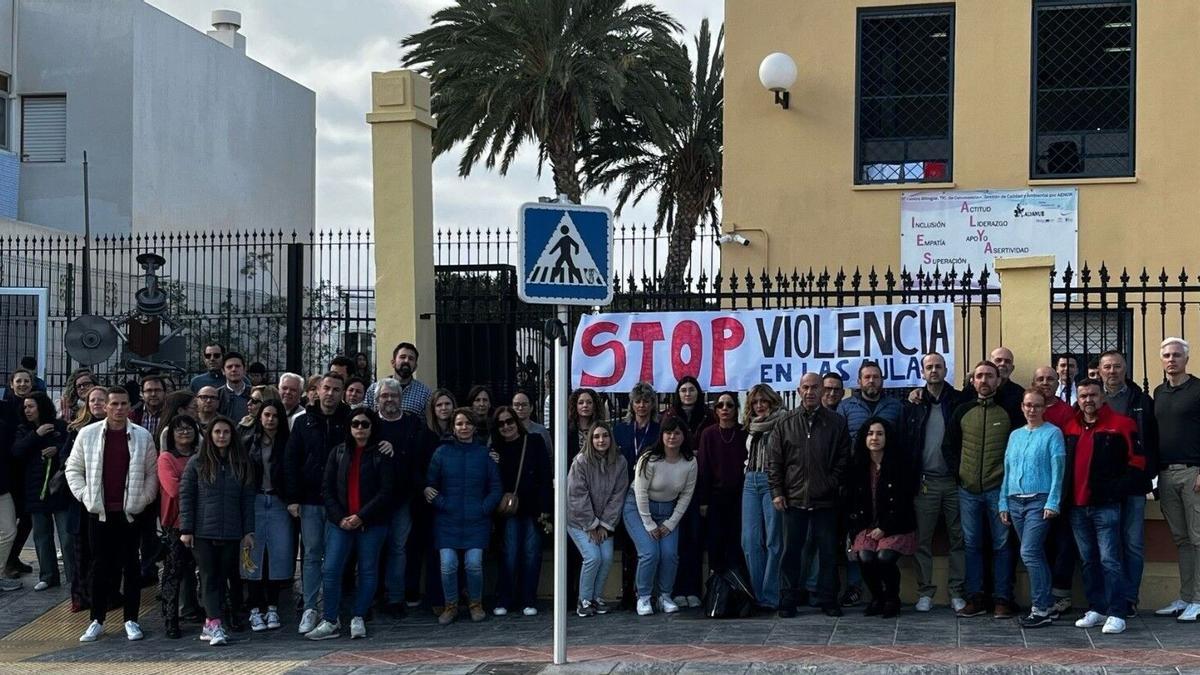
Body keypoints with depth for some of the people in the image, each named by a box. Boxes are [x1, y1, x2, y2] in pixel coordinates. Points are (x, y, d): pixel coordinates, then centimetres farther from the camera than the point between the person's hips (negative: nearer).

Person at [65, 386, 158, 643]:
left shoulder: (142, 436, 1)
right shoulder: (87, 434, 2)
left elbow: (152, 472, 6)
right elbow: (73, 469, 9)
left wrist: (144, 499, -3)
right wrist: (84, 496, 0)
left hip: (130, 512, 0)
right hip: (99, 511, 0)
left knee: (131, 566, 4)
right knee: (100, 566, 6)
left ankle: (131, 620, 12)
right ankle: (97, 621, 14)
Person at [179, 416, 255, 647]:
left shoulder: (242, 465, 9)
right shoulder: (197, 463, 2)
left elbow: (247, 499, 9)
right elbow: (185, 496, 1)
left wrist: (248, 531, 4)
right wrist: (186, 529, -5)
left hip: (231, 533, 2)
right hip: (203, 532, -2)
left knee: (223, 578, 4)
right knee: (209, 578, -4)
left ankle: (210, 625, 12)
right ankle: (215, 624, -8)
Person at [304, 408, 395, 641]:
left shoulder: (382, 454, 0)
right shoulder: (339, 452, 10)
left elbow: (386, 491, -7)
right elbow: (328, 489, 7)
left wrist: (361, 516, -14)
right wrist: (339, 518, -6)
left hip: (372, 523, -2)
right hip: (340, 522, 2)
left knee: (368, 570, 3)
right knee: (331, 570, -4)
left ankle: (358, 618, 12)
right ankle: (329, 622, 0)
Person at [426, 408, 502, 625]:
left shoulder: (484, 453, 6)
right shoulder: (442, 452, 5)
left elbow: (495, 488, 7)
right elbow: (430, 485, 6)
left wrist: (484, 508, -4)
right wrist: (441, 503, -7)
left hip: (476, 521, 0)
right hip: (447, 521, 0)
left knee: (474, 564, -9)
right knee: (448, 565, -8)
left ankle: (476, 604, 13)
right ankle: (450, 606, 10)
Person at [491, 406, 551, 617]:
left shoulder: (534, 442, 1)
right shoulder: (496, 448, 8)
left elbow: (545, 476, -2)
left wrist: (545, 508, -8)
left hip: (533, 508, -1)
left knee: (532, 554, 0)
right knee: (510, 554, -3)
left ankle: (528, 601, 8)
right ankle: (504, 601, 6)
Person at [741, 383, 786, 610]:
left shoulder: (782, 423, -3)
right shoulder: (751, 427, 18)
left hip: (772, 482, -7)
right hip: (750, 482, 7)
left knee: (773, 540, -4)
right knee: (750, 540, 2)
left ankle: (770, 597, -3)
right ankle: (755, 594, 7)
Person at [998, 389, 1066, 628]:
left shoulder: (1052, 434, -2)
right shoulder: (1015, 435, 16)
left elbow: (1058, 470, -8)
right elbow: (1007, 470, 17)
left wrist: (1053, 502, -14)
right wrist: (1003, 503, 12)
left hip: (1040, 501, -6)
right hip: (1016, 502, 6)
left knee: (1029, 553, -15)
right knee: (1036, 555, 10)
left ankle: (1041, 608, -10)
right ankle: (1047, 605, 16)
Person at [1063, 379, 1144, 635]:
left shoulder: (1121, 425, -2)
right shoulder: (1070, 429, 13)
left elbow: (1137, 462, -4)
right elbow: (1063, 464, 21)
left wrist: (1117, 489, -11)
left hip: (1105, 506, -6)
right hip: (1077, 506, 6)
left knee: (1109, 561, -8)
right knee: (1089, 561, 11)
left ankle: (1116, 614, -6)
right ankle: (1096, 609, 18)